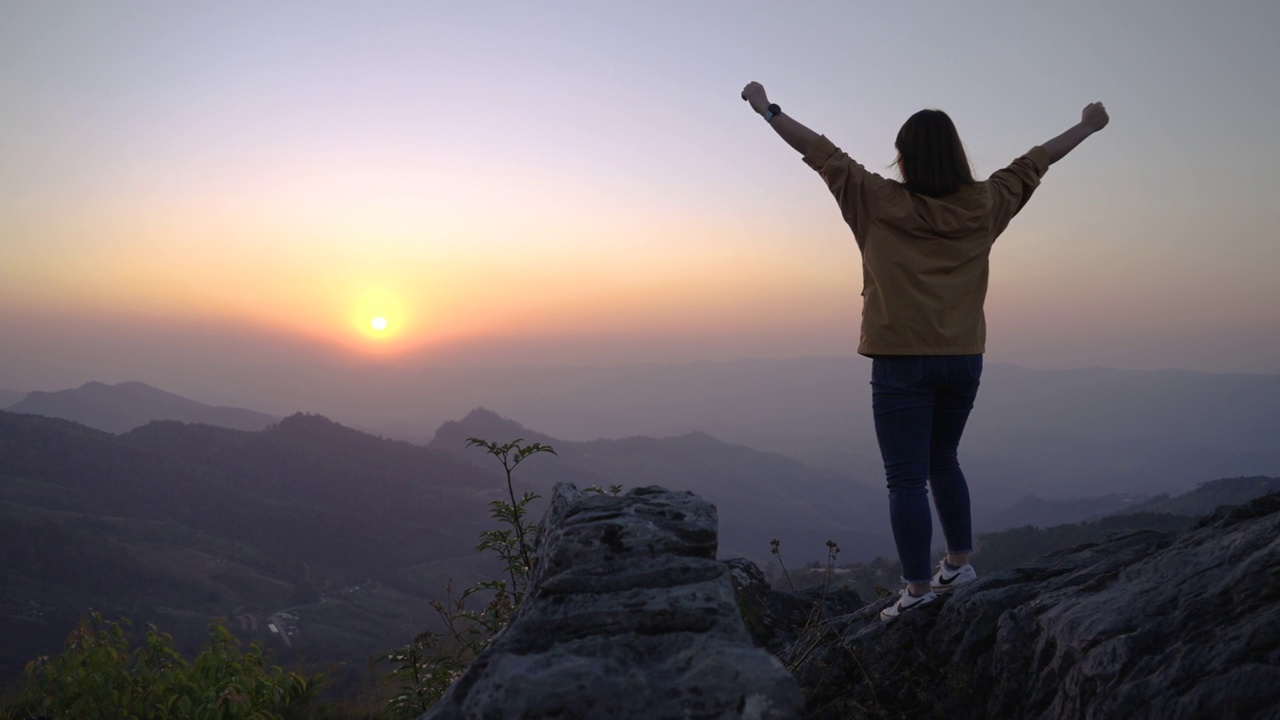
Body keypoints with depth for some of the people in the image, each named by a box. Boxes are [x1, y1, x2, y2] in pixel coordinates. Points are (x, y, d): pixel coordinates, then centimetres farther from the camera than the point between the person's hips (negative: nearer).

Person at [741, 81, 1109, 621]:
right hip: (964, 359, 5)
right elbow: (1032, 164, 16)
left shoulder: (880, 203, -8)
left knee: (906, 478, 0)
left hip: (902, 362, -5)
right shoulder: (983, 206, 2)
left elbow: (823, 154, -2)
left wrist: (768, 111, 6)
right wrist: (1087, 128, 31)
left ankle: (918, 591, 2)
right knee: (942, 463, 23)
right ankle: (958, 562, 30)